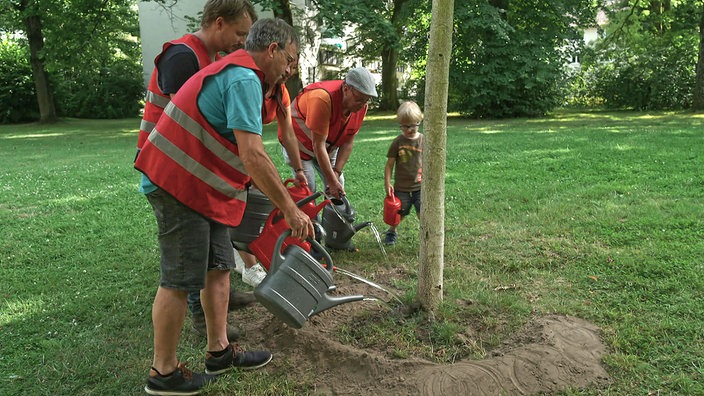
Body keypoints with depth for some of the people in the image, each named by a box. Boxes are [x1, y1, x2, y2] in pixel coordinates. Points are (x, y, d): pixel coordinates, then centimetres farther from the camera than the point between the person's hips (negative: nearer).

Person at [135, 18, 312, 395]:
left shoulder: (232, 71, 18)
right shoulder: (245, 79, -16)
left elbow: (245, 155, 20)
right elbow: (253, 157, -25)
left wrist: (282, 200, 22)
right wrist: (290, 209, -18)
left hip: (203, 188, 11)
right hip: (181, 185, -11)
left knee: (218, 268, 14)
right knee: (180, 280, -1)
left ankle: (219, 351, 26)